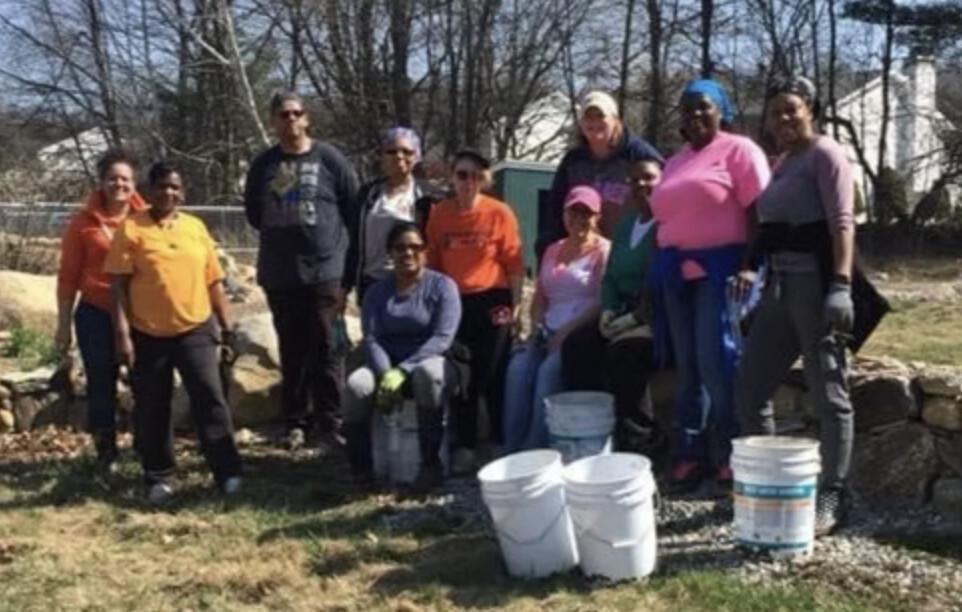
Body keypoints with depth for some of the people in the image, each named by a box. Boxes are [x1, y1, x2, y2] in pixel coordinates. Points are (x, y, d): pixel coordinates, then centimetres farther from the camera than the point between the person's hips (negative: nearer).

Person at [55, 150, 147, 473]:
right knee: (101, 387, 10)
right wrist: (64, 324, 0)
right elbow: (68, 276, 0)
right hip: (96, 315, -1)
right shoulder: (84, 222, -5)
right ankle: (106, 453, 26)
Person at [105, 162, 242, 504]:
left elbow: (213, 280, 12)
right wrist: (122, 333, -12)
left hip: (195, 329, 2)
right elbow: (118, 284, -6)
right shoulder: (132, 228, -3)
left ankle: (227, 472, 2)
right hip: (147, 334, -1)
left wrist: (226, 324, 10)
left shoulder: (196, 228, 7)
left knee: (210, 398, -4)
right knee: (151, 409, 7)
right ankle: (158, 478, 20)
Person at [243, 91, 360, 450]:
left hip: (326, 271, -3)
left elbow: (354, 212, -1)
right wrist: (281, 236, 7)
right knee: (291, 351, 10)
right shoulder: (264, 165, 7)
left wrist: (350, 269, -3)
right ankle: (296, 422, 18)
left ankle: (329, 425, 3)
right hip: (279, 275, 3)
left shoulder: (330, 159, -1)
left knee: (325, 351, -2)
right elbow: (253, 213, 19)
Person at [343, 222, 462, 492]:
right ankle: (360, 469, -17)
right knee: (357, 384, -29)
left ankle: (431, 464, -29)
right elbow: (371, 339, -4)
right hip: (387, 365, 3)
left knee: (427, 373, -39)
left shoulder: (442, 285, -2)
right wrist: (386, 374, -25)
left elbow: (442, 338, -14)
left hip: (431, 362, -3)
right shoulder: (377, 291, 9)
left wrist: (402, 370, -25)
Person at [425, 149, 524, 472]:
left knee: (493, 374, 1)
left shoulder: (499, 212, -4)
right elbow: (433, 261, 9)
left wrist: (516, 303, -6)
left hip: (491, 301, -3)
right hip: (453, 303, 3)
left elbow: (514, 263, -3)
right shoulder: (439, 213, 4)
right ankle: (465, 445, 15)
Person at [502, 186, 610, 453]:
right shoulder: (553, 251, 22)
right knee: (518, 367, -22)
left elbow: (603, 302, -10)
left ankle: (536, 451, -26)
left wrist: (566, 332, -18)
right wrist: (536, 326, 1)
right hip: (549, 333, 5)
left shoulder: (603, 250, 2)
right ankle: (512, 449, -23)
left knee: (548, 370, -30)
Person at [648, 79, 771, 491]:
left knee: (717, 362, -11)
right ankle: (690, 453, 11)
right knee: (687, 365, 7)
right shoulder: (675, 163, 21)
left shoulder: (738, 150, -1)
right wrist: (661, 270, 11)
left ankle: (732, 454, -2)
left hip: (720, 267, -7)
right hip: (676, 272, 7)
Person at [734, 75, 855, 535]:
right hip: (779, 285, 9)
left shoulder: (824, 154, -5)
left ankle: (832, 498, 5)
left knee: (828, 395, -2)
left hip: (816, 284, -9)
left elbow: (841, 223, -16)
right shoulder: (781, 162, 20)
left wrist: (841, 285, -25)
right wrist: (752, 270, 14)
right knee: (749, 390, 9)